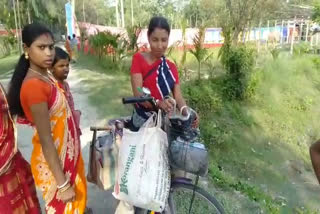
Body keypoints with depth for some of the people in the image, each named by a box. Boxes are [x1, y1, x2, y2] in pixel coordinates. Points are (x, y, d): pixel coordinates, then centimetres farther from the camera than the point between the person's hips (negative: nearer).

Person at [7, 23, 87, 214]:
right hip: (54, 162, -8)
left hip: (66, 154, 8)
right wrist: (62, 184, -22)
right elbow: (45, 140, -26)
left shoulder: (45, 77, 1)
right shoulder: (34, 85, -26)